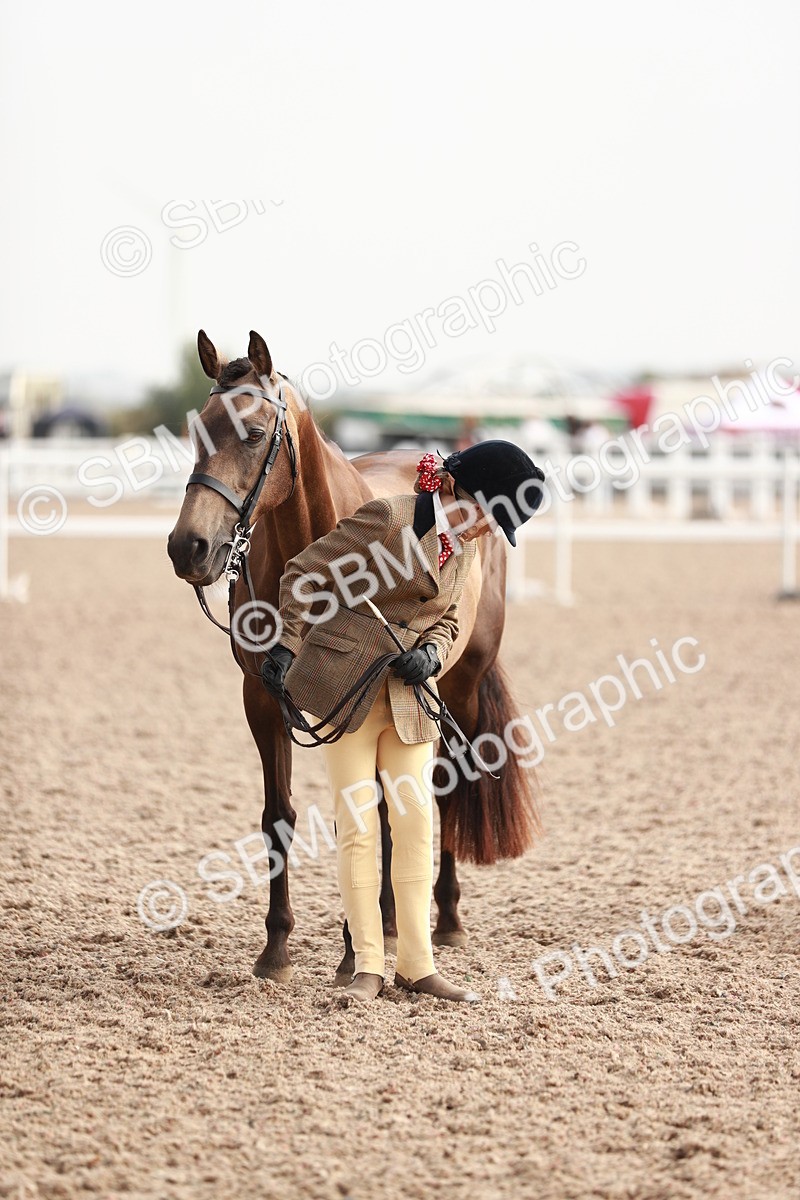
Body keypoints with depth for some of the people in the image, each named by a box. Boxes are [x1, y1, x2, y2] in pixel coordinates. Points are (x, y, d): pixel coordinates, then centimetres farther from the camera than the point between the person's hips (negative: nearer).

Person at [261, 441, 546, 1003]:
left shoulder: (464, 547, 9)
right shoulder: (389, 517, -13)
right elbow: (307, 573, -10)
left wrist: (431, 654, -2)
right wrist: (287, 645, -15)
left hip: (408, 696, 7)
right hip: (346, 683, -7)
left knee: (418, 822, 4)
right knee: (358, 824, -4)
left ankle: (417, 965, 10)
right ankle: (368, 966, 1)